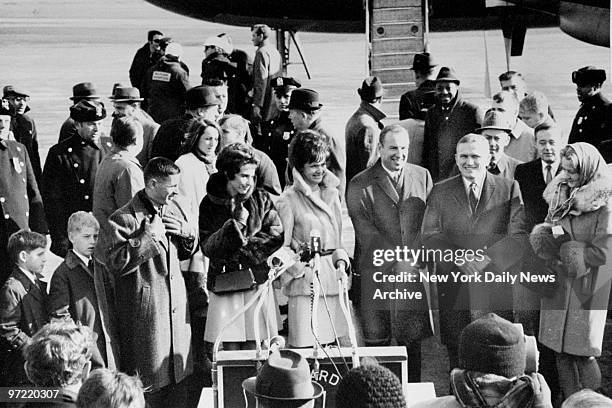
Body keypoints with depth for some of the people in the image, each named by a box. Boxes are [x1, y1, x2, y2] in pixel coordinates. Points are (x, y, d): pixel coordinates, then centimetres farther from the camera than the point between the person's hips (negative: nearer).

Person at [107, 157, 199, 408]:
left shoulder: (174, 208, 10)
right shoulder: (124, 218, -13)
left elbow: (187, 253, 21)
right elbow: (116, 263, -23)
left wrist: (188, 233, -1)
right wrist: (149, 235, -23)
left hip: (177, 305, 7)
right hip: (145, 310, -7)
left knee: (182, 379, 12)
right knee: (149, 385, 2)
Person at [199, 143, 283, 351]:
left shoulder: (261, 199, 5)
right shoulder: (209, 204, 3)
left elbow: (276, 235, -3)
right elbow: (207, 248, -4)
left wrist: (244, 247, -10)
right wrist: (235, 226, -16)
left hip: (257, 281, 0)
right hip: (224, 285, 0)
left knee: (254, 348, -1)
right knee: (230, 348, 0)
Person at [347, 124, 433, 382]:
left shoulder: (422, 176, 10)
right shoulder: (360, 184, -1)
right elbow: (364, 230, -8)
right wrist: (397, 260, -14)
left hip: (415, 271, 2)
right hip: (376, 273, -2)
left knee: (412, 340, 6)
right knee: (376, 341, 1)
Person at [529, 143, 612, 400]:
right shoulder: (560, 194, 7)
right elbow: (543, 232, 16)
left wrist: (564, 251, -9)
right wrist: (543, 234, -8)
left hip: (586, 287, -6)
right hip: (557, 285, 6)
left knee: (582, 354, 0)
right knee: (561, 351, 10)